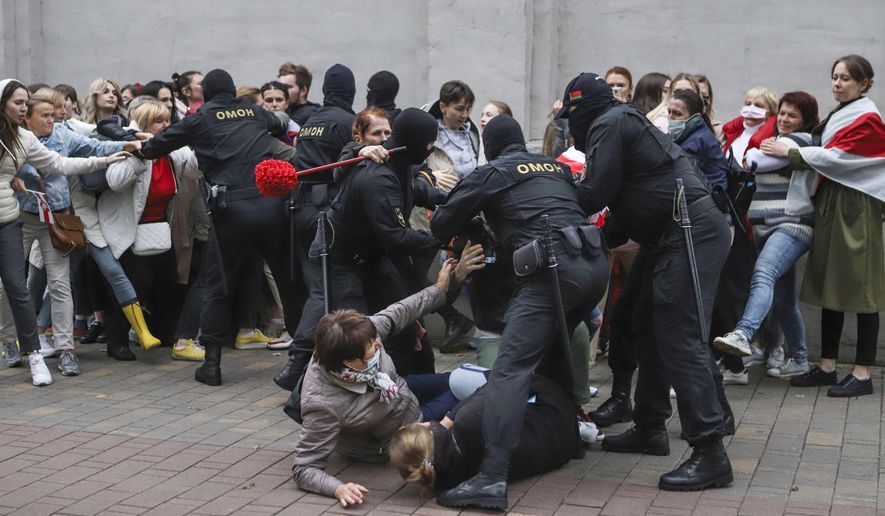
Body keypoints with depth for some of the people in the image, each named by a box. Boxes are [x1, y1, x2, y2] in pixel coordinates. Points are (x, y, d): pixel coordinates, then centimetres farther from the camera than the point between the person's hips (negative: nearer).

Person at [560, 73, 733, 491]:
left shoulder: (609, 124, -5)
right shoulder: (624, 124, 24)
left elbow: (596, 193, -14)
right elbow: (628, 209, 23)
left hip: (691, 233, -11)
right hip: (674, 235, 11)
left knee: (679, 338, -14)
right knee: (649, 329, 16)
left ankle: (709, 452, -15)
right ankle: (649, 429, 26)